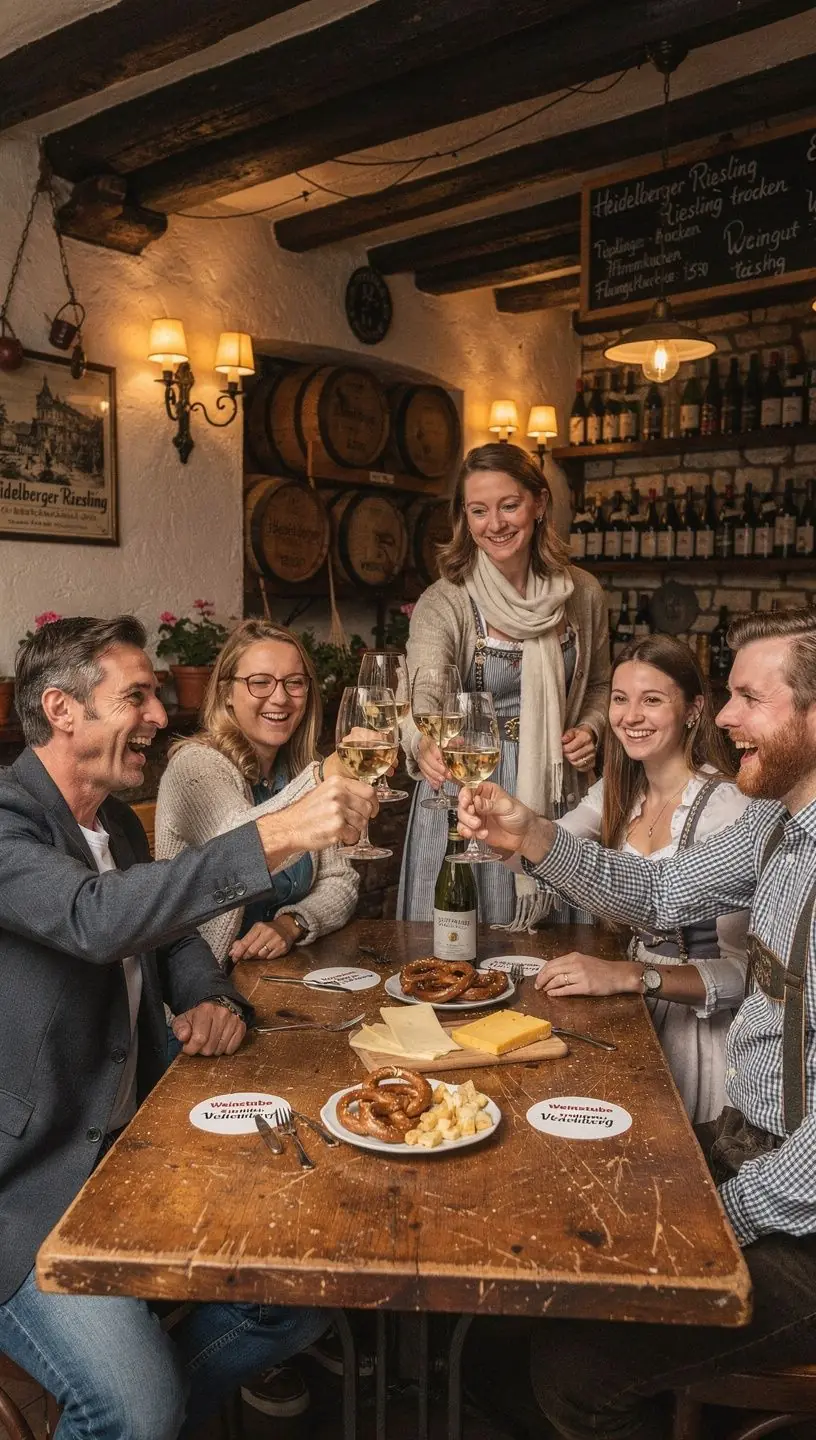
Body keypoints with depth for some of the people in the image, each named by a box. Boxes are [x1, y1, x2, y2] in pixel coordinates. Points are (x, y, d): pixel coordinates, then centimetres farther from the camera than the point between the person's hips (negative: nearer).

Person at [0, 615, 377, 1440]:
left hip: (128, 1149, 8)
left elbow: (169, 929, 20)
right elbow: (99, 919, -35)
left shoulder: (118, 823, 10)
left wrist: (213, 1000, -2)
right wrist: (276, 835, -40)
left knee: (297, 1300, -1)